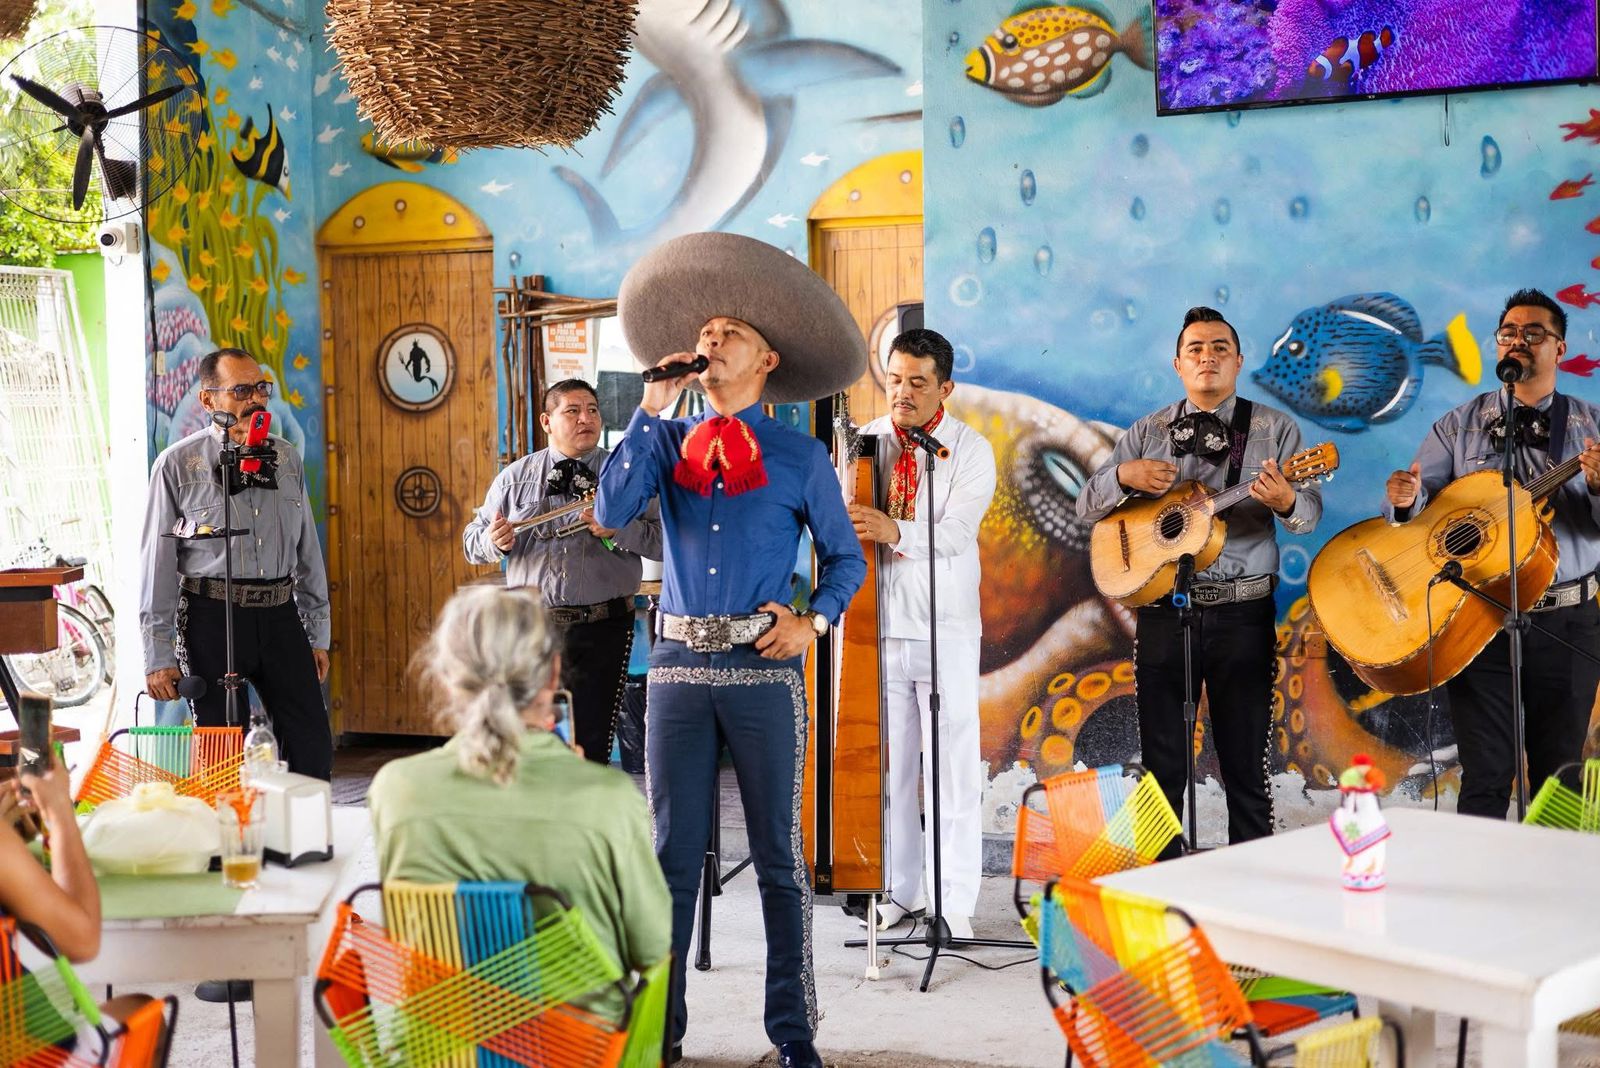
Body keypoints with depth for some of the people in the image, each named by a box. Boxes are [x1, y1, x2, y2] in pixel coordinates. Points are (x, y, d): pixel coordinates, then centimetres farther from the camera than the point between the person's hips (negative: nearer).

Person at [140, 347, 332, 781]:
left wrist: (317, 634, 14)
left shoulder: (286, 458, 10)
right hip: (213, 616, -4)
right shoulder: (178, 464, -3)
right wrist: (159, 655, -5)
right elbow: (158, 562, -3)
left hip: (279, 614, 4)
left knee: (314, 747, 3)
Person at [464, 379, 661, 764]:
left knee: (592, 746, 3)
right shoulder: (514, 478, 10)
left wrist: (618, 530, -20)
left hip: (603, 631, -1)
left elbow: (664, 540, -5)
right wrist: (493, 542, -10)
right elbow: (473, 540, 12)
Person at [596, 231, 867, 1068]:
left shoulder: (800, 455, 5)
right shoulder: (668, 441, 11)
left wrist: (814, 620, -7)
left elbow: (845, 558, 11)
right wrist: (650, 407, -4)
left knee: (778, 855, 4)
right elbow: (612, 510, -6)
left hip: (764, 669, -2)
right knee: (671, 852, 7)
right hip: (679, 663, 2)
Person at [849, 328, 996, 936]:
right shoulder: (862, 443, 8)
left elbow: (955, 532, -16)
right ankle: (897, 891, 19)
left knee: (953, 767, -1)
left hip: (946, 629, -2)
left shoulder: (971, 450, -1)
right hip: (879, 627, 3)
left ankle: (954, 902, 7)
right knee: (887, 766, 8)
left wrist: (895, 531, -33)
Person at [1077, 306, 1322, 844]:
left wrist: (1286, 501, -28)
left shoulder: (1274, 428, 4)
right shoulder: (1148, 431, 10)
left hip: (1243, 613, -2)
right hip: (1163, 611, 2)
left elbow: (1311, 513, -4)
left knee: (1246, 763, 2)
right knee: (1161, 763, 7)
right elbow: (1087, 506, 8)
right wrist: (1124, 475, -13)